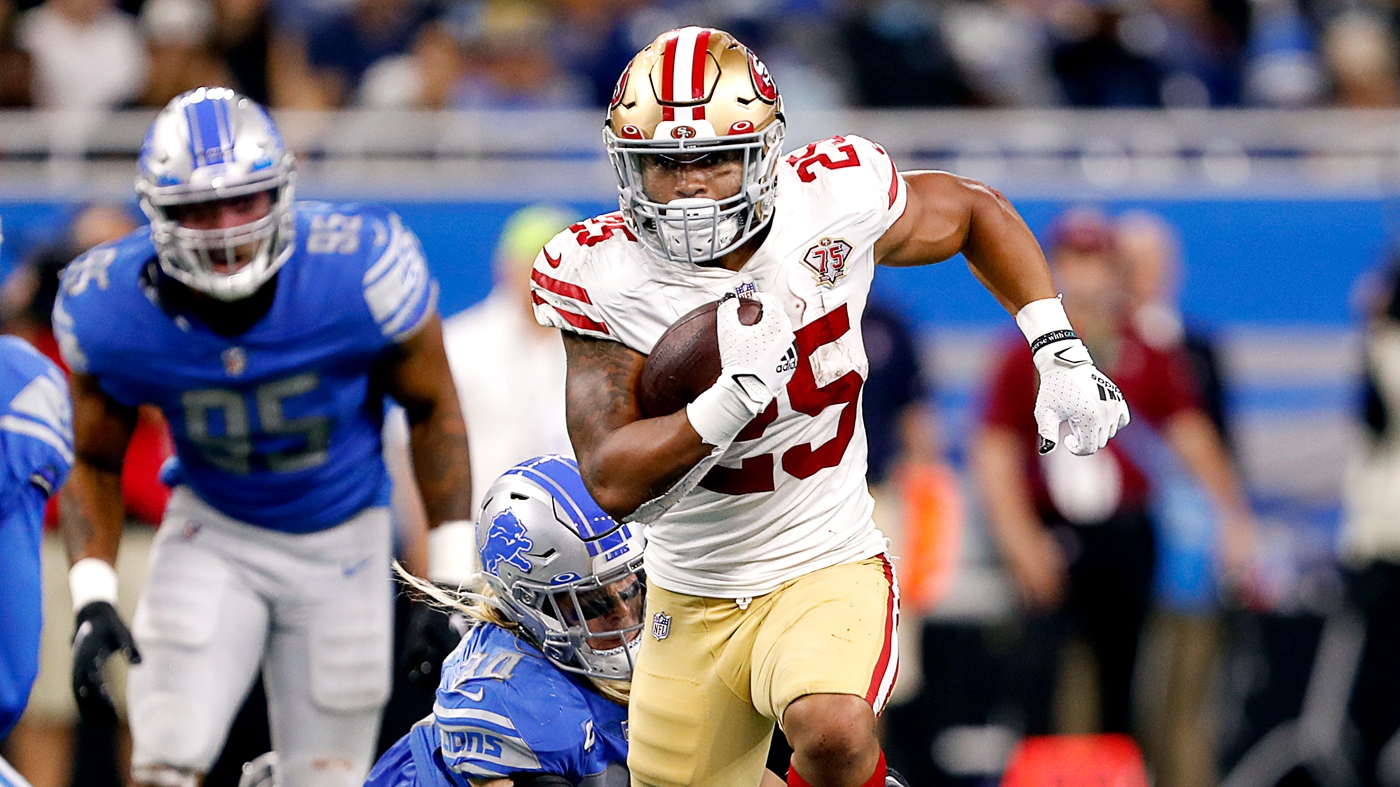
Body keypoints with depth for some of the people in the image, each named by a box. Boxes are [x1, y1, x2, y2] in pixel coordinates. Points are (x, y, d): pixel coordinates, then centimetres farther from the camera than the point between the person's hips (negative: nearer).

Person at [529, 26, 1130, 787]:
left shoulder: (832, 200, -12)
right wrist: (737, 394, -31)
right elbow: (614, 483, -19)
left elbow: (974, 212, 10)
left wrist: (1059, 352, 2)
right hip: (690, 602, 2)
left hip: (825, 573, -2)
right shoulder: (601, 275, -14)